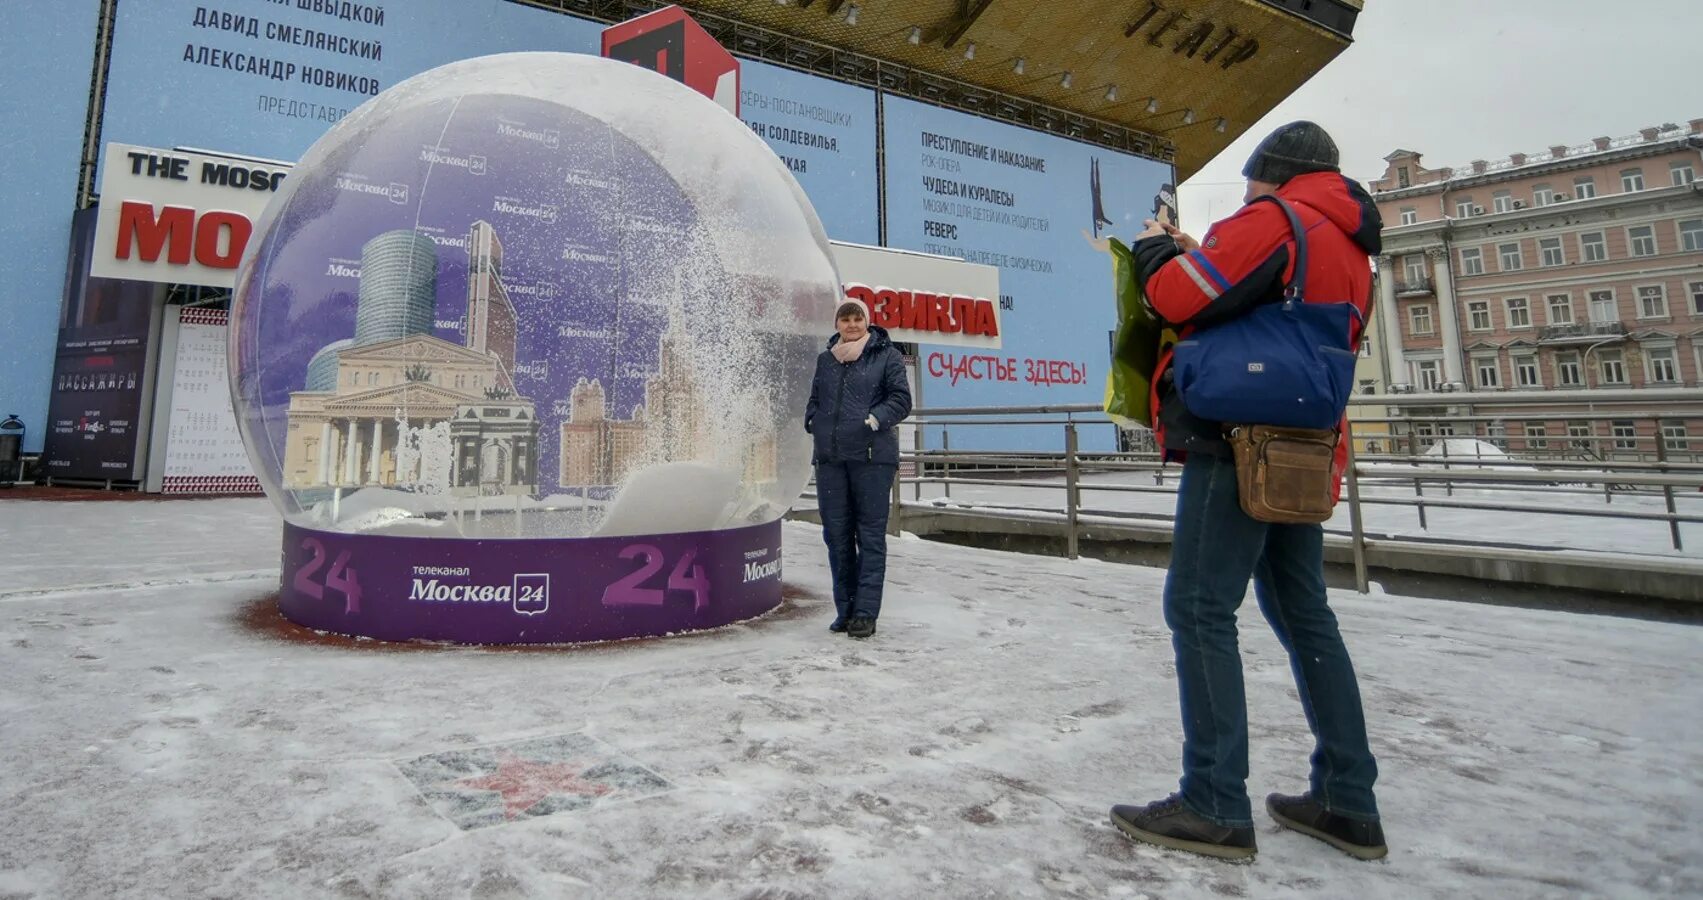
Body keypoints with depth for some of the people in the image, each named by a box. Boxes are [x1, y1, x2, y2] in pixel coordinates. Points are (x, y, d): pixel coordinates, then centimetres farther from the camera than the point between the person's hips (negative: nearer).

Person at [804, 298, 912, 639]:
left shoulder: (886, 355, 3)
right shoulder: (825, 359, 17)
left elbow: (901, 398, -3)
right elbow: (814, 399, 25)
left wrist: (876, 419, -17)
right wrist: (813, 421, 6)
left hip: (872, 457, -5)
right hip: (830, 457, 5)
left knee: (870, 535, -1)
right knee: (837, 535, 8)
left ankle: (866, 613, 4)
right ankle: (845, 610, 19)